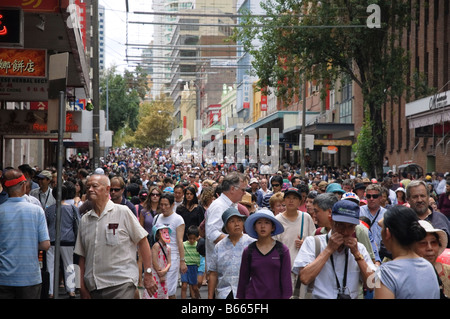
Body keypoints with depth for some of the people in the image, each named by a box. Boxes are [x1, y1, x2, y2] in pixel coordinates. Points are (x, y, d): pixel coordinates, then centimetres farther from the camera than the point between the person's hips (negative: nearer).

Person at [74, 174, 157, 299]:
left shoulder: (123, 212, 0)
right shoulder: (84, 220, 13)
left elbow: (142, 241, 1)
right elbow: (82, 256, 15)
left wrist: (148, 274, -3)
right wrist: (82, 286, 9)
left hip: (122, 285, -4)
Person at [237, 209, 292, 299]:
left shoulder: (282, 250, 0)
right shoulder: (248, 251, 4)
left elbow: (286, 279, 1)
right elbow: (243, 279, 10)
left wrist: (287, 296, -4)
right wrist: (239, 297, 10)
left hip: (276, 295, -1)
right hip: (253, 296, 1)